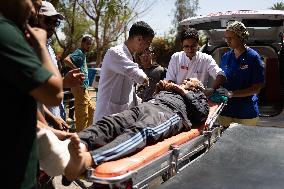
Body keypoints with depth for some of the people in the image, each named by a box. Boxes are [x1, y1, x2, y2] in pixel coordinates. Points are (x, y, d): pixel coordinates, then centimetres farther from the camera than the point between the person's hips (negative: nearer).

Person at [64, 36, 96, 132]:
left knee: (91, 109, 17)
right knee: (82, 114, -5)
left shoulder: (83, 54, 18)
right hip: (80, 87, -10)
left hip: (84, 87, 10)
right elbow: (66, 60, -29)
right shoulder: (79, 53, -11)